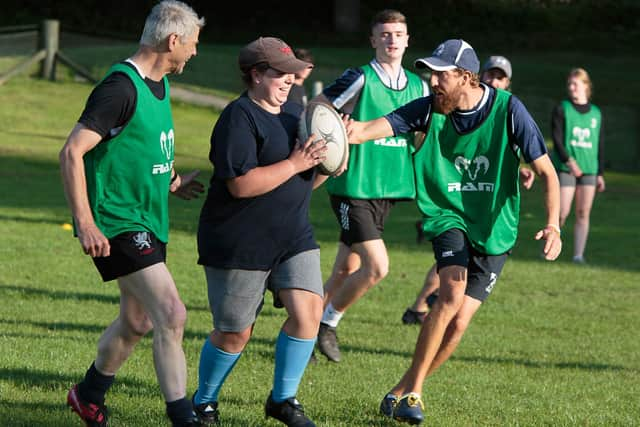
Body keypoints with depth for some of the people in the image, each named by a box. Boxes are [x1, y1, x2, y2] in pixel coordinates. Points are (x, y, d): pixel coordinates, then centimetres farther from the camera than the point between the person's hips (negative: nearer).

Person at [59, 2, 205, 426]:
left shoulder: (160, 83, 11)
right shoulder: (122, 87, -19)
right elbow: (72, 152, -21)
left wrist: (170, 182, 17)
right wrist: (86, 225, -25)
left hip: (149, 222, 10)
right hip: (118, 225, -10)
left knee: (136, 323, 18)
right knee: (172, 314, -17)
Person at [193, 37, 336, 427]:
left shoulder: (295, 113, 11)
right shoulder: (239, 118, -15)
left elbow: (307, 182, 19)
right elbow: (241, 185, -26)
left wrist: (324, 165, -2)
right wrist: (295, 164, -22)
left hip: (294, 236, 7)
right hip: (240, 244, -7)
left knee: (308, 310, -10)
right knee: (235, 333, 1)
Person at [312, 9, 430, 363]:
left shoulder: (418, 86, 9)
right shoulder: (360, 79, -11)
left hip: (389, 189, 6)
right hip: (353, 188, -6)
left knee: (346, 270, 9)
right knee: (377, 266, -15)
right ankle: (328, 322, 6)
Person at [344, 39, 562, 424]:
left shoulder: (508, 110, -13)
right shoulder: (431, 109, -8)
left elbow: (547, 171, -9)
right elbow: (376, 127, -21)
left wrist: (553, 225, -22)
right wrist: (354, 131, -45)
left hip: (494, 230, 0)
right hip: (450, 216, 0)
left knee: (458, 322, -7)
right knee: (452, 292, -26)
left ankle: (402, 392, 12)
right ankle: (411, 391, -16)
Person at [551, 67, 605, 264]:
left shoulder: (596, 113, 12)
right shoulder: (562, 109, 2)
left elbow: (600, 145, 14)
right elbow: (557, 138, -7)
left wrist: (600, 173, 11)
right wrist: (569, 161, -20)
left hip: (589, 169, 3)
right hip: (565, 168, -3)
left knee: (583, 213, -1)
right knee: (562, 212, -8)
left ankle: (578, 254, 2)